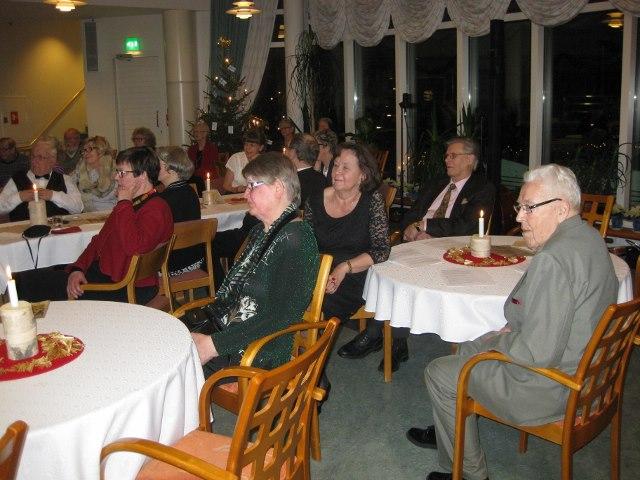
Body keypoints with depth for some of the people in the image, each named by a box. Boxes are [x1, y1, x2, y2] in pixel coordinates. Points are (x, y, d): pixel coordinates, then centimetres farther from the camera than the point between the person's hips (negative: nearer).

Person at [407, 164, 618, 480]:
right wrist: (513, 330, 6)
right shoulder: (588, 236, 3)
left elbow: (538, 353, -31)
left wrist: (496, 341, -12)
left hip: (552, 389, -10)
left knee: (439, 373, 4)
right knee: (467, 349, 25)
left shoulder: (553, 259, -30)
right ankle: (446, 432, 42)